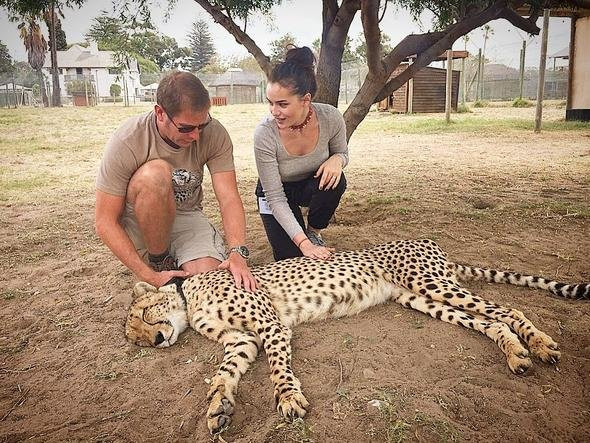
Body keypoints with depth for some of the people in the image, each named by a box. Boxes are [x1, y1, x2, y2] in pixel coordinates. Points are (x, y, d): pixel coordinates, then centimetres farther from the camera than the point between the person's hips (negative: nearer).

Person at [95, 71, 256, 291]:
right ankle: (159, 263, -13)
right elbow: (105, 223, -22)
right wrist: (151, 278, -28)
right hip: (138, 222, -1)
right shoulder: (126, 143, -26)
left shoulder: (214, 134, -18)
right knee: (155, 173, -34)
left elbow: (229, 198, -20)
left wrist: (238, 253, -38)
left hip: (186, 215, 2)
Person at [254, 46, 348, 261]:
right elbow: (276, 198, -29)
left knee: (334, 181, -33)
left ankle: (314, 233, -3)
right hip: (276, 193, -2)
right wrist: (303, 244, -37)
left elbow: (342, 152, -4)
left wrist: (337, 159, -31)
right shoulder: (265, 134, -34)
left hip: (313, 185, 2)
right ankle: (307, 238, 26)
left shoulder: (331, 118, -27)